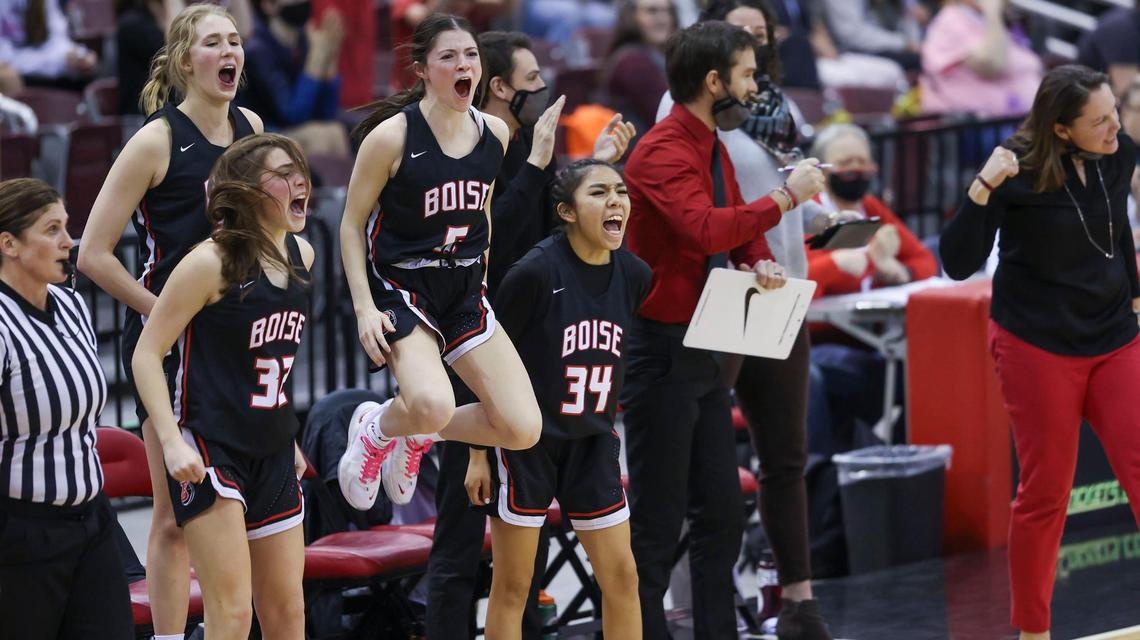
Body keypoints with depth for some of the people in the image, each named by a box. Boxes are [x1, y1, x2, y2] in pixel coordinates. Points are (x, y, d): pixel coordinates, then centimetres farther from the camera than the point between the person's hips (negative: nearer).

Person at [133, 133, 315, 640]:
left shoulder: (300, 255, 6)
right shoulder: (212, 262, -14)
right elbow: (148, 353, -13)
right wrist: (171, 441, -22)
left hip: (273, 452, 7)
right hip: (210, 448, -7)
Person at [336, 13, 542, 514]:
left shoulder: (493, 133, 2)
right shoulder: (391, 136, -13)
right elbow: (352, 225, -5)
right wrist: (364, 307, -14)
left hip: (464, 292, 6)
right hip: (402, 290, -5)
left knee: (523, 429, -7)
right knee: (433, 406, -33)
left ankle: (417, 435, 21)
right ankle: (375, 428, 5)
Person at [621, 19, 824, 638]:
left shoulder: (713, 147, 12)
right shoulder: (663, 151, -17)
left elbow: (738, 227, 21)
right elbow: (704, 228, -32)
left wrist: (761, 263, -1)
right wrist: (785, 196, -25)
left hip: (705, 352, 10)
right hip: (661, 350, -10)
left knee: (721, 513, 12)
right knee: (657, 522, -5)